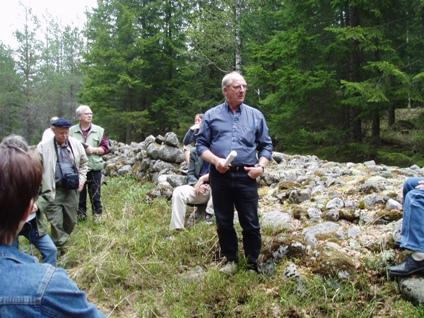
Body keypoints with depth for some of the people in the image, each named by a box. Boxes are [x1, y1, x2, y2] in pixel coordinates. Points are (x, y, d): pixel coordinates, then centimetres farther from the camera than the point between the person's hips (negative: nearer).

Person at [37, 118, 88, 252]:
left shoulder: (76, 144, 1)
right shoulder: (43, 146, -8)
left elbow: (84, 163, 14)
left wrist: (81, 179, 3)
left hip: (71, 190, 3)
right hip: (53, 191, -3)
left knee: (71, 221, 14)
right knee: (56, 223, -1)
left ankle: (62, 242, 37)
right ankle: (60, 249, 12)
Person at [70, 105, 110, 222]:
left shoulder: (99, 131, 5)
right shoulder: (71, 131, 4)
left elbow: (105, 148, 4)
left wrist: (94, 150, -12)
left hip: (94, 167, 0)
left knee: (95, 194, 4)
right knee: (79, 194, 11)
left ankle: (97, 215, 18)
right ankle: (81, 215, 25)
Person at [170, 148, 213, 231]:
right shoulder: (195, 153, 12)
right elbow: (190, 174, 10)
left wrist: (205, 177, -18)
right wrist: (197, 184, -13)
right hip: (198, 186, 3)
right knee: (178, 192, -23)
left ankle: (209, 217, -27)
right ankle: (177, 228, -24)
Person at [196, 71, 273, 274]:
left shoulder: (255, 115, 10)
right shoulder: (211, 115, 8)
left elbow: (266, 145, 12)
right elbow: (201, 144, 6)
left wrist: (261, 166, -5)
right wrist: (215, 160, -12)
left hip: (246, 176, 0)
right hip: (220, 176, 0)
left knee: (251, 224, 2)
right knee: (224, 223, 10)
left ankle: (252, 265, 17)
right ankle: (231, 260, 27)